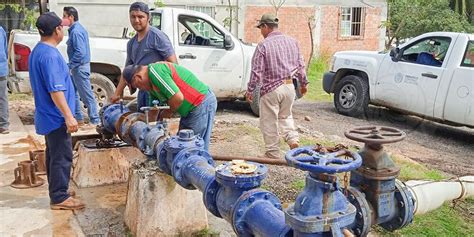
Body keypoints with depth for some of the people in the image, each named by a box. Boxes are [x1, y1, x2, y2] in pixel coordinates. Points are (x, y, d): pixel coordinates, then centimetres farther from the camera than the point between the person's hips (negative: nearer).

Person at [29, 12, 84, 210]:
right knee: (62, 157, -2)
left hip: (47, 115, 10)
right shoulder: (50, 55, -21)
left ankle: (57, 192, 27)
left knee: (54, 155, 17)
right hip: (56, 117, -10)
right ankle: (59, 198, 6)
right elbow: (55, 90, -25)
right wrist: (69, 116, -23)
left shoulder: (37, 51, 11)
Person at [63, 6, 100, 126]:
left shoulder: (76, 31, -19)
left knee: (87, 95, -4)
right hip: (77, 67, 10)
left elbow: (80, 53, -25)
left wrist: (69, 66, -17)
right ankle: (78, 118, 26)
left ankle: (95, 121, 3)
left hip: (80, 68, -10)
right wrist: (71, 66, 17)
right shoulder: (77, 29, 13)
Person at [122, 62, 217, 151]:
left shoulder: (155, 71, -19)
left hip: (202, 103, -11)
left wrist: (168, 112, -9)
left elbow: (178, 97, -27)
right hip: (190, 108, 11)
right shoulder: (152, 84, 13)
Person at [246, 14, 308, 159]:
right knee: (285, 116, 25)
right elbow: (300, 66, 12)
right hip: (289, 86, 6)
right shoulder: (292, 42, 6)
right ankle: (293, 139, 6)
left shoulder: (263, 45, -11)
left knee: (269, 122, 6)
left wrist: (250, 90, -2)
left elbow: (257, 72, -12)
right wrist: (303, 83, 24)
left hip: (271, 88, -6)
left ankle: (273, 153, 13)